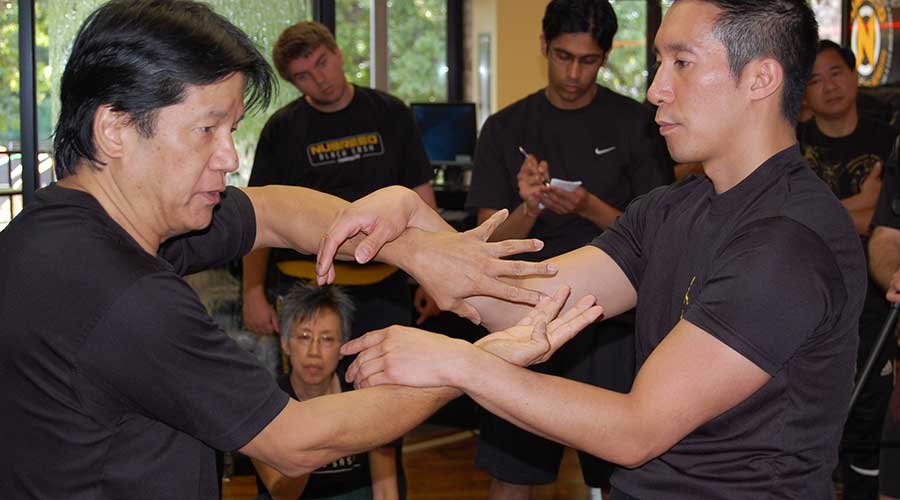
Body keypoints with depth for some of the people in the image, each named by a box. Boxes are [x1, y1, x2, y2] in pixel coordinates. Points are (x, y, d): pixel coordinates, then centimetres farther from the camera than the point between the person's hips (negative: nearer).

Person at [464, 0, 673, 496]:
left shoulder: (635, 124, 1)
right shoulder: (506, 128, 6)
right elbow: (492, 242, 3)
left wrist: (589, 207, -19)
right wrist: (528, 208, -18)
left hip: (610, 324, -1)